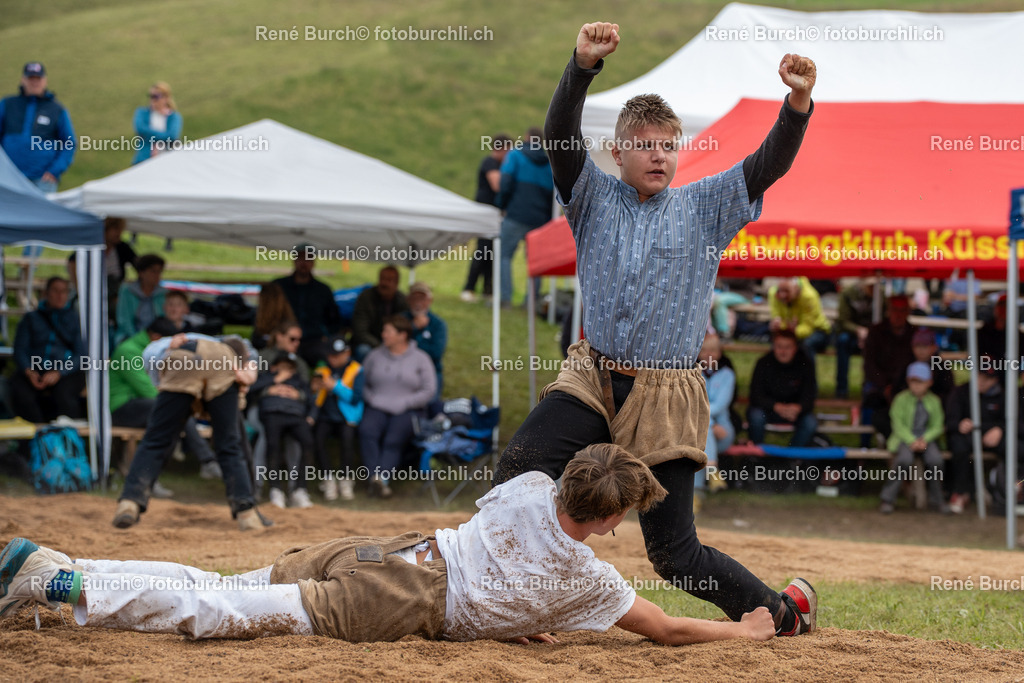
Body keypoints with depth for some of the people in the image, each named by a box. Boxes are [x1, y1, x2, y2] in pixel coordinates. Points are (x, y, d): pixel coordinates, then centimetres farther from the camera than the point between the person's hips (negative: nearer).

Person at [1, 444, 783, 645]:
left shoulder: (527, 487, 10)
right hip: (401, 604, -7)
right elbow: (666, 629, 0)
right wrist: (749, 631, 12)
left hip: (386, 551, 7)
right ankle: (64, 586, -22)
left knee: (216, 590, 4)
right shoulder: (586, 578, -6)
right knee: (219, 613, -12)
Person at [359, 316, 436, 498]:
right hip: (377, 408, 2)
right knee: (367, 431, -32)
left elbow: (430, 391, 1)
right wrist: (371, 398, -4)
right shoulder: (375, 356, 17)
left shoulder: (421, 359, 8)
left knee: (394, 440, -33)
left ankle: (383, 478, -48)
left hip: (408, 412, -2)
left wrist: (403, 403, -9)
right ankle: (375, 476, -43)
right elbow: (362, 382, 16)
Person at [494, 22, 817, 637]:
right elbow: (562, 138, -9)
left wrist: (799, 102, -23)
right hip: (591, 380, 2)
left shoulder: (704, 209, 8)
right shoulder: (595, 199, 7)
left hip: (667, 396, -1)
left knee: (675, 552, -3)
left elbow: (768, 165, -5)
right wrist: (584, 66, -26)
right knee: (519, 472, -24)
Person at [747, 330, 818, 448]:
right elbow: (756, 397, -19)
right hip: (768, 409, -1)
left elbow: (809, 397, -14)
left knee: (810, 422, -27)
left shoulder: (804, 365, -11)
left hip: (794, 410, 1)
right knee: (756, 416, -33)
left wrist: (797, 408, -39)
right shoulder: (764, 363, -13)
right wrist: (777, 407, -37)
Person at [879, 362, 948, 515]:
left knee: (935, 459, -30)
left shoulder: (934, 401, 5)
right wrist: (912, 441, -19)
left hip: (926, 439, 2)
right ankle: (888, 499, -21)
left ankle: (936, 499, -7)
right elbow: (898, 425, -4)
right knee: (904, 458, -35)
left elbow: (937, 426, 5)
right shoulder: (901, 399, -1)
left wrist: (925, 439, -14)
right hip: (905, 438, -2)